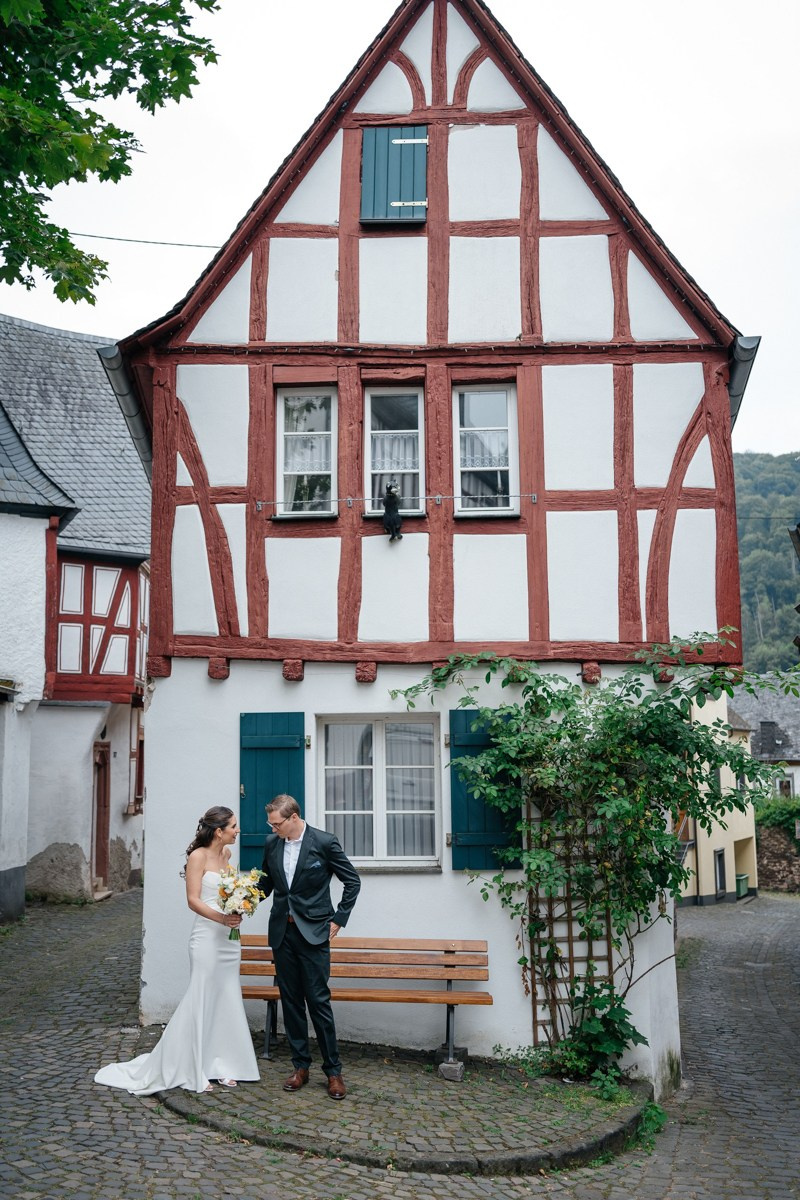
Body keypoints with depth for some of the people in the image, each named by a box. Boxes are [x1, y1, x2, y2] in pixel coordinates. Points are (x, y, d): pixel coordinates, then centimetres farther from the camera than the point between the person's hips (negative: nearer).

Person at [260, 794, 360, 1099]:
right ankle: (300, 1066, 20)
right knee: (291, 1001, 9)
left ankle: (333, 1070, 7)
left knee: (318, 1001, -4)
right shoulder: (272, 843, 4)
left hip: (313, 933, -5)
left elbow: (352, 881, -2)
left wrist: (338, 919, -5)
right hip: (282, 931, 5)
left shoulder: (325, 842, -10)